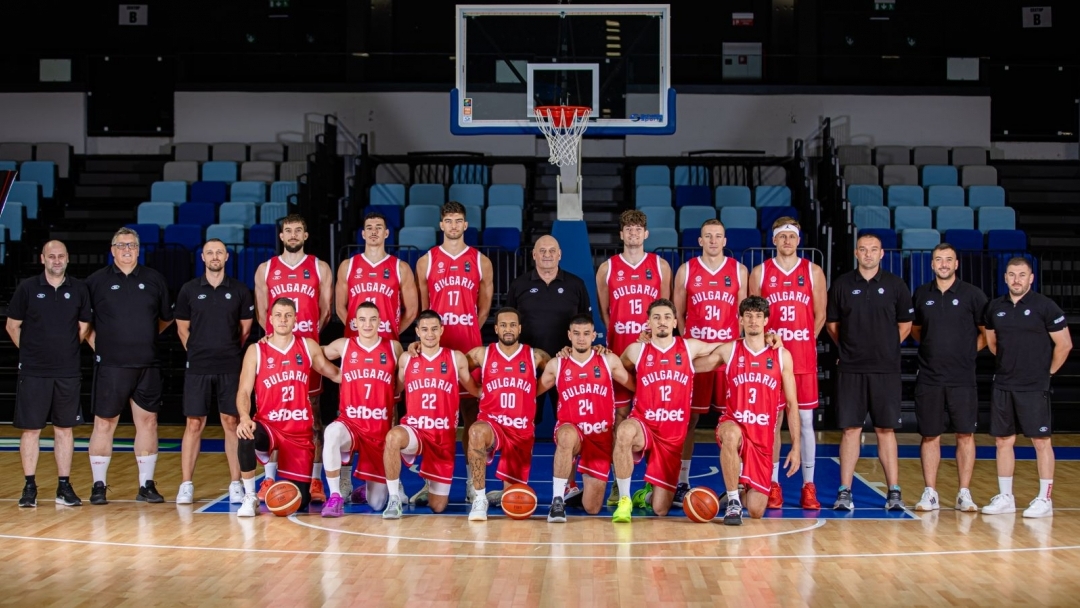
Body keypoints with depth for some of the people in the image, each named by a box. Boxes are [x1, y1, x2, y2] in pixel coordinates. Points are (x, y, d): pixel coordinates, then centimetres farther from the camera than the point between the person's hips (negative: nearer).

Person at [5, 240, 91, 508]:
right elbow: (12, 325, 6)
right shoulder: (27, 288, -1)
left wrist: (67, 350, 10)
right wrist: (30, 352, 5)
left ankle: (64, 486, 13)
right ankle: (29, 487, 9)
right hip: (33, 372, -1)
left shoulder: (79, 289, 3)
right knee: (30, 428, 1)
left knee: (64, 428, 6)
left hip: (68, 372, 2)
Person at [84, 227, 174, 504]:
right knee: (104, 423, 1)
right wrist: (96, 343, 0)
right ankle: (98, 485, 10)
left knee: (148, 421, 5)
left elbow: (166, 318, 17)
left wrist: (145, 336, 10)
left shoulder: (154, 279, 8)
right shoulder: (97, 281, 2)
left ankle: (147, 485, 13)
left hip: (147, 365, 2)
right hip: (110, 365, -2)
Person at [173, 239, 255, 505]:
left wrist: (229, 351, 10)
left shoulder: (240, 290, 3)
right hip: (197, 368, 0)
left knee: (232, 423, 1)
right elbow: (182, 328, 10)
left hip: (231, 368, 0)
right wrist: (197, 352, 8)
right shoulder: (189, 290, 3)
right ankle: (186, 485, 5)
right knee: (194, 424, 1)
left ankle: (235, 484, 7)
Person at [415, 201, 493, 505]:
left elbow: (484, 307, 14)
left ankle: (473, 482, 6)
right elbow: (420, 307, 11)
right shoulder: (426, 261, 8)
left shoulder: (481, 262, 9)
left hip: (470, 347, 0)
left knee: (471, 411, 1)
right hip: (435, 346, 0)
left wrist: (467, 332, 7)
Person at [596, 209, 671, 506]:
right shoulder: (607, 268, 9)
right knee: (620, 413, 0)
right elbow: (603, 311, 12)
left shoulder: (660, 266, 9)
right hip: (618, 350, 0)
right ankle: (619, 483, 4)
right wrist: (616, 334, 0)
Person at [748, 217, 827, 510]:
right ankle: (773, 485, 9)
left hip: (804, 359, 0)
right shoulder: (760, 272, 5)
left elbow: (820, 315, 9)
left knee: (805, 421, 2)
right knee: (772, 421, 2)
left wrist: (804, 343, 3)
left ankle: (808, 486, 8)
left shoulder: (813, 272, 7)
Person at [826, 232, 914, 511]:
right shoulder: (842, 284, 3)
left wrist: (888, 346, 7)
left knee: (886, 430, 3)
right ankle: (844, 491, 5)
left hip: (886, 369, 0)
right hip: (850, 369, 0)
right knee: (851, 429, 1)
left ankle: (894, 491, 8)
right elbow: (831, 323, 10)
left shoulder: (895, 284, 3)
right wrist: (848, 347, 7)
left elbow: (905, 323, 11)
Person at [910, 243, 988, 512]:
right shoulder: (921, 294, 7)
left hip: (962, 378, -2)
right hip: (928, 377, 2)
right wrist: (933, 348, 9)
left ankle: (964, 494, 8)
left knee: (965, 435, 0)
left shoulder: (972, 294, -1)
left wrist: (967, 351, 3)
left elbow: (986, 333, 6)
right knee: (930, 436, 5)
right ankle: (929, 493, 11)